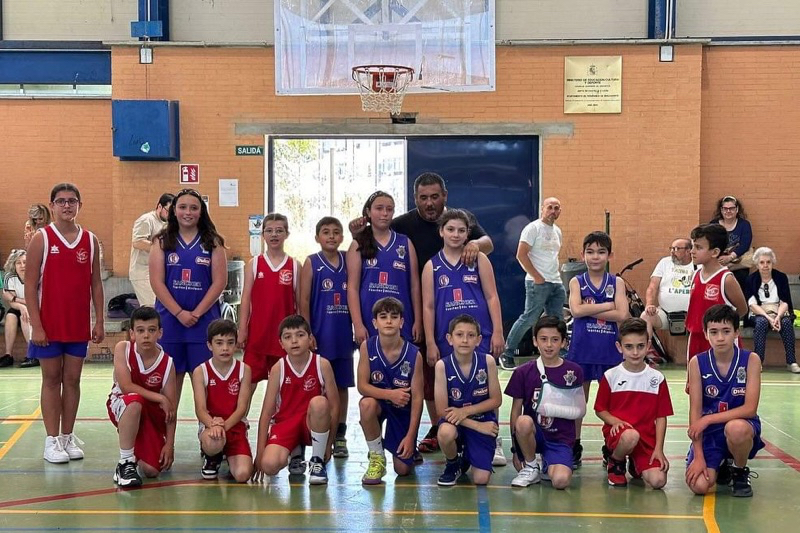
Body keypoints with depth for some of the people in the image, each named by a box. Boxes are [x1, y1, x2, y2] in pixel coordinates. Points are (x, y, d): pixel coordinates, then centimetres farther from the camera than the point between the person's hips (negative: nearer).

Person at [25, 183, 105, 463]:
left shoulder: (90, 240, 5)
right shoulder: (42, 238, -5)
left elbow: (96, 283, 9)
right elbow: (30, 284, -6)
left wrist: (99, 322, 4)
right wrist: (35, 325, -12)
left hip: (79, 324, 3)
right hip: (49, 324, -3)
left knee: (72, 379, 8)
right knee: (52, 379, 4)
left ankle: (68, 436, 18)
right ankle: (52, 440, 9)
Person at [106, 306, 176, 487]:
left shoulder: (167, 364, -13)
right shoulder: (122, 349, -15)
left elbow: (171, 409, -10)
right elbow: (125, 386, -24)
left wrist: (169, 444, -13)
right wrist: (160, 398, -23)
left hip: (152, 414, 2)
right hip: (121, 405, -2)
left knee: (152, 471, -12)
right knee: (134, 401, -40)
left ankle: (139, 453, 28)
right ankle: (126, 463, -26)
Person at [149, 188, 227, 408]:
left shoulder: (212, 242, 4)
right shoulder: (163, 241, 6)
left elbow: (219, 281, -2)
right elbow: (157, 282, -1)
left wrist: (196, 313, -10)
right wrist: (179, 313, -11)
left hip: (204, 320, -1)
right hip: (170, 320, 1)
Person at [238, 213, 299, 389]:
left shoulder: (294, 266, 4)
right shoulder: (253, 264, 4)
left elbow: (300, 302, 5)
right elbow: (246, 299, 2)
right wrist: (242, 330, -4)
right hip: (257, 330, 0)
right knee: (249, 380, 2)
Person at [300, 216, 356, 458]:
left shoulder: (349, 261, 7)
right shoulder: (311, 263, -1)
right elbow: (304, 300, -4)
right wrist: (306, 333, -9)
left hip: (343, 335, 3)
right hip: (320, 335, -3)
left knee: (342, 385, 9)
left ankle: (340, 436, 18)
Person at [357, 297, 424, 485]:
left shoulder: (414, 355, -19)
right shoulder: (367, 347, -15)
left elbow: (417, 398, -15)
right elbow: (362, 386, -14)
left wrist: (410, 436, -17)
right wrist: (390, 394, -31)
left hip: (403, 409, -1)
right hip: (379, 402, 1)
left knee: (403, 469, -5)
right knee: (366, 404, -37)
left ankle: (408, 447, 34)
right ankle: (376, 457, -13)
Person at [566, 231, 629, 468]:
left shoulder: (616, 283, 3)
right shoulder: (577, 282, 3)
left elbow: (622, 315, -11)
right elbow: (576, 310, -15)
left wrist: (589, 310, -14)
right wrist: (609, 305, -13)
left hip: (609, 349, 0)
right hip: (582, 348, 0)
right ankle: (575, 447, 17)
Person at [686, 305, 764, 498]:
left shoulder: (751, 360, -10)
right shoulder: (697, 363, -7)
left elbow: (750, 409, -15)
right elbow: (695, 411, -9)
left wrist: (709, 419, -22)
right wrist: (699, 456, -15)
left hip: (741, 426, -1)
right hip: (709, 432, 1)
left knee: (735, 428, -39)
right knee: (699, 485, -22)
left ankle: (740, 473, -5)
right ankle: (722, 466, 17)